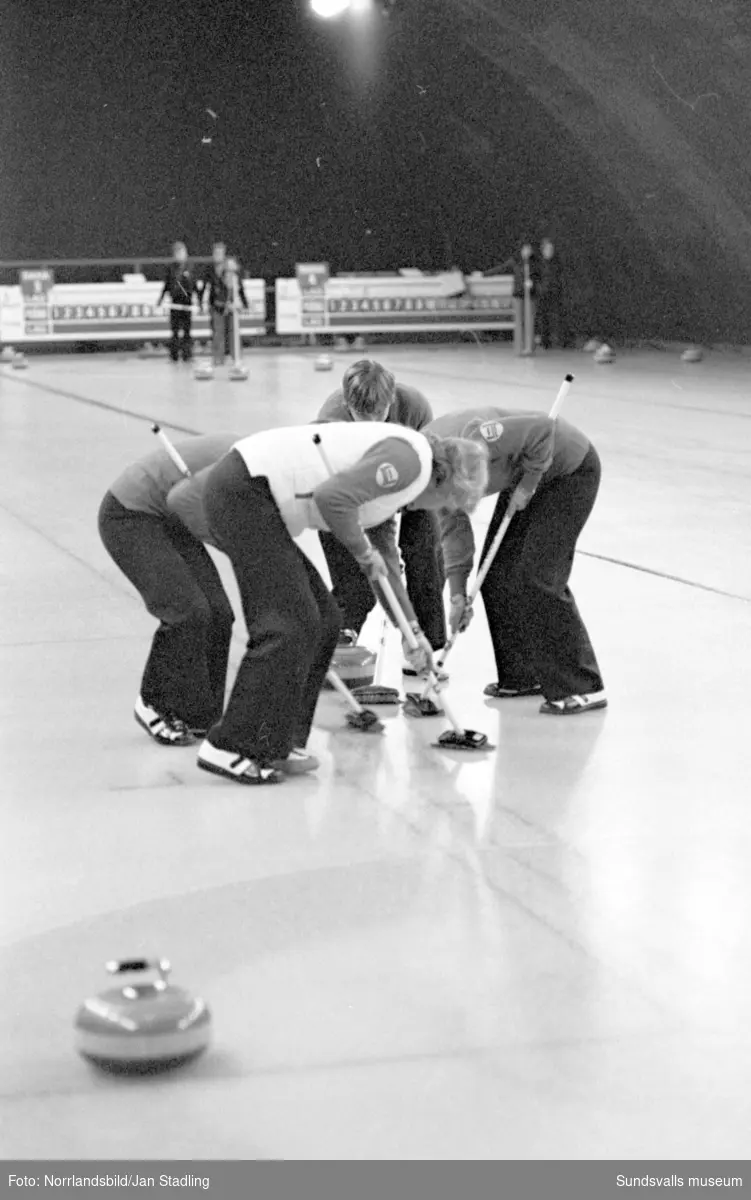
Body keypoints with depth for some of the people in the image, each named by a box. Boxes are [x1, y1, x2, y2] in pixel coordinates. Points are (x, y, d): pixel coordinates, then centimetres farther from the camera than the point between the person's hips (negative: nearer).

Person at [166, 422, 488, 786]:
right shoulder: (410, 457, -11)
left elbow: (385, 556, 32)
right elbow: (333, 498, -24)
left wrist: (412, 630, 34)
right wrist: (363, 551, -6)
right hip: (243, 491, -10)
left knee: (322, 620, 11)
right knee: (289, 624, -10)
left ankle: (276, 745, 14)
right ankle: (229, 748, -5)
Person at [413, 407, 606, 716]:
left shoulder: (472, 439, -37)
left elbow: (542, 429, -31)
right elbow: (453, 527, 1)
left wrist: (528, 485, -22)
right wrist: (458, 594, -2)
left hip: (570, 469, -9)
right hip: (522, 475, 9)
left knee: (537, 577, -13)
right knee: (495, 573, 4)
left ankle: (583, 688, -8)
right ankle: (523, 676, 16)